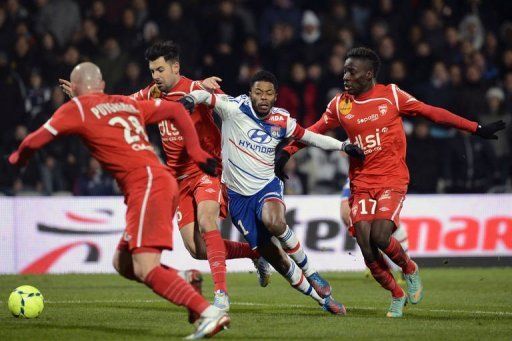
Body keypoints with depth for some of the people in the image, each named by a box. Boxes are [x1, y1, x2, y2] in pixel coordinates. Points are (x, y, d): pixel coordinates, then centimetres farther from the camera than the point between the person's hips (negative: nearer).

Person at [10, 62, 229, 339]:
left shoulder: (77, 109, 5)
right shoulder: (128, 104, 24)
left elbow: (34, 141, 6)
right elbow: (176, 110, 27)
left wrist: (19, 158, 27)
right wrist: (195, 151, 26)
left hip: (146, 185, -8)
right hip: (162, 179, 8)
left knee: (145, 269, -17)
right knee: (123, 263, 15)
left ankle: (210, 313, -29)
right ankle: (186, 281, -1)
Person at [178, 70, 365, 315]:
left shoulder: (281, 120, -1)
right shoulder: (236, 109, -11)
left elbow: (308, 136, 13)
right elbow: (207, 97, -20)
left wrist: (343, 146, 7)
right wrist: (192, 98, -42)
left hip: (267, 187, 1)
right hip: (237, 194, -1)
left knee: (275, 222, -35)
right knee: (271, 255, -3)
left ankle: (311, 274, -15)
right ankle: (321, 297, 12)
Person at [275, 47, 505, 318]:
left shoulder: (391, 95, -3)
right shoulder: (340, 105, 4)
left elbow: (432, 113, 2)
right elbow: (315, 131, 16)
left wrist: (476, 129, 2)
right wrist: (287, 151, 4)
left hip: (392, 180, -3)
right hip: (361, 183, 3)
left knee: (380, 237, -24)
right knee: (368, 252, -8)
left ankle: (410, 270, 8)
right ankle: (397, 296, 16)